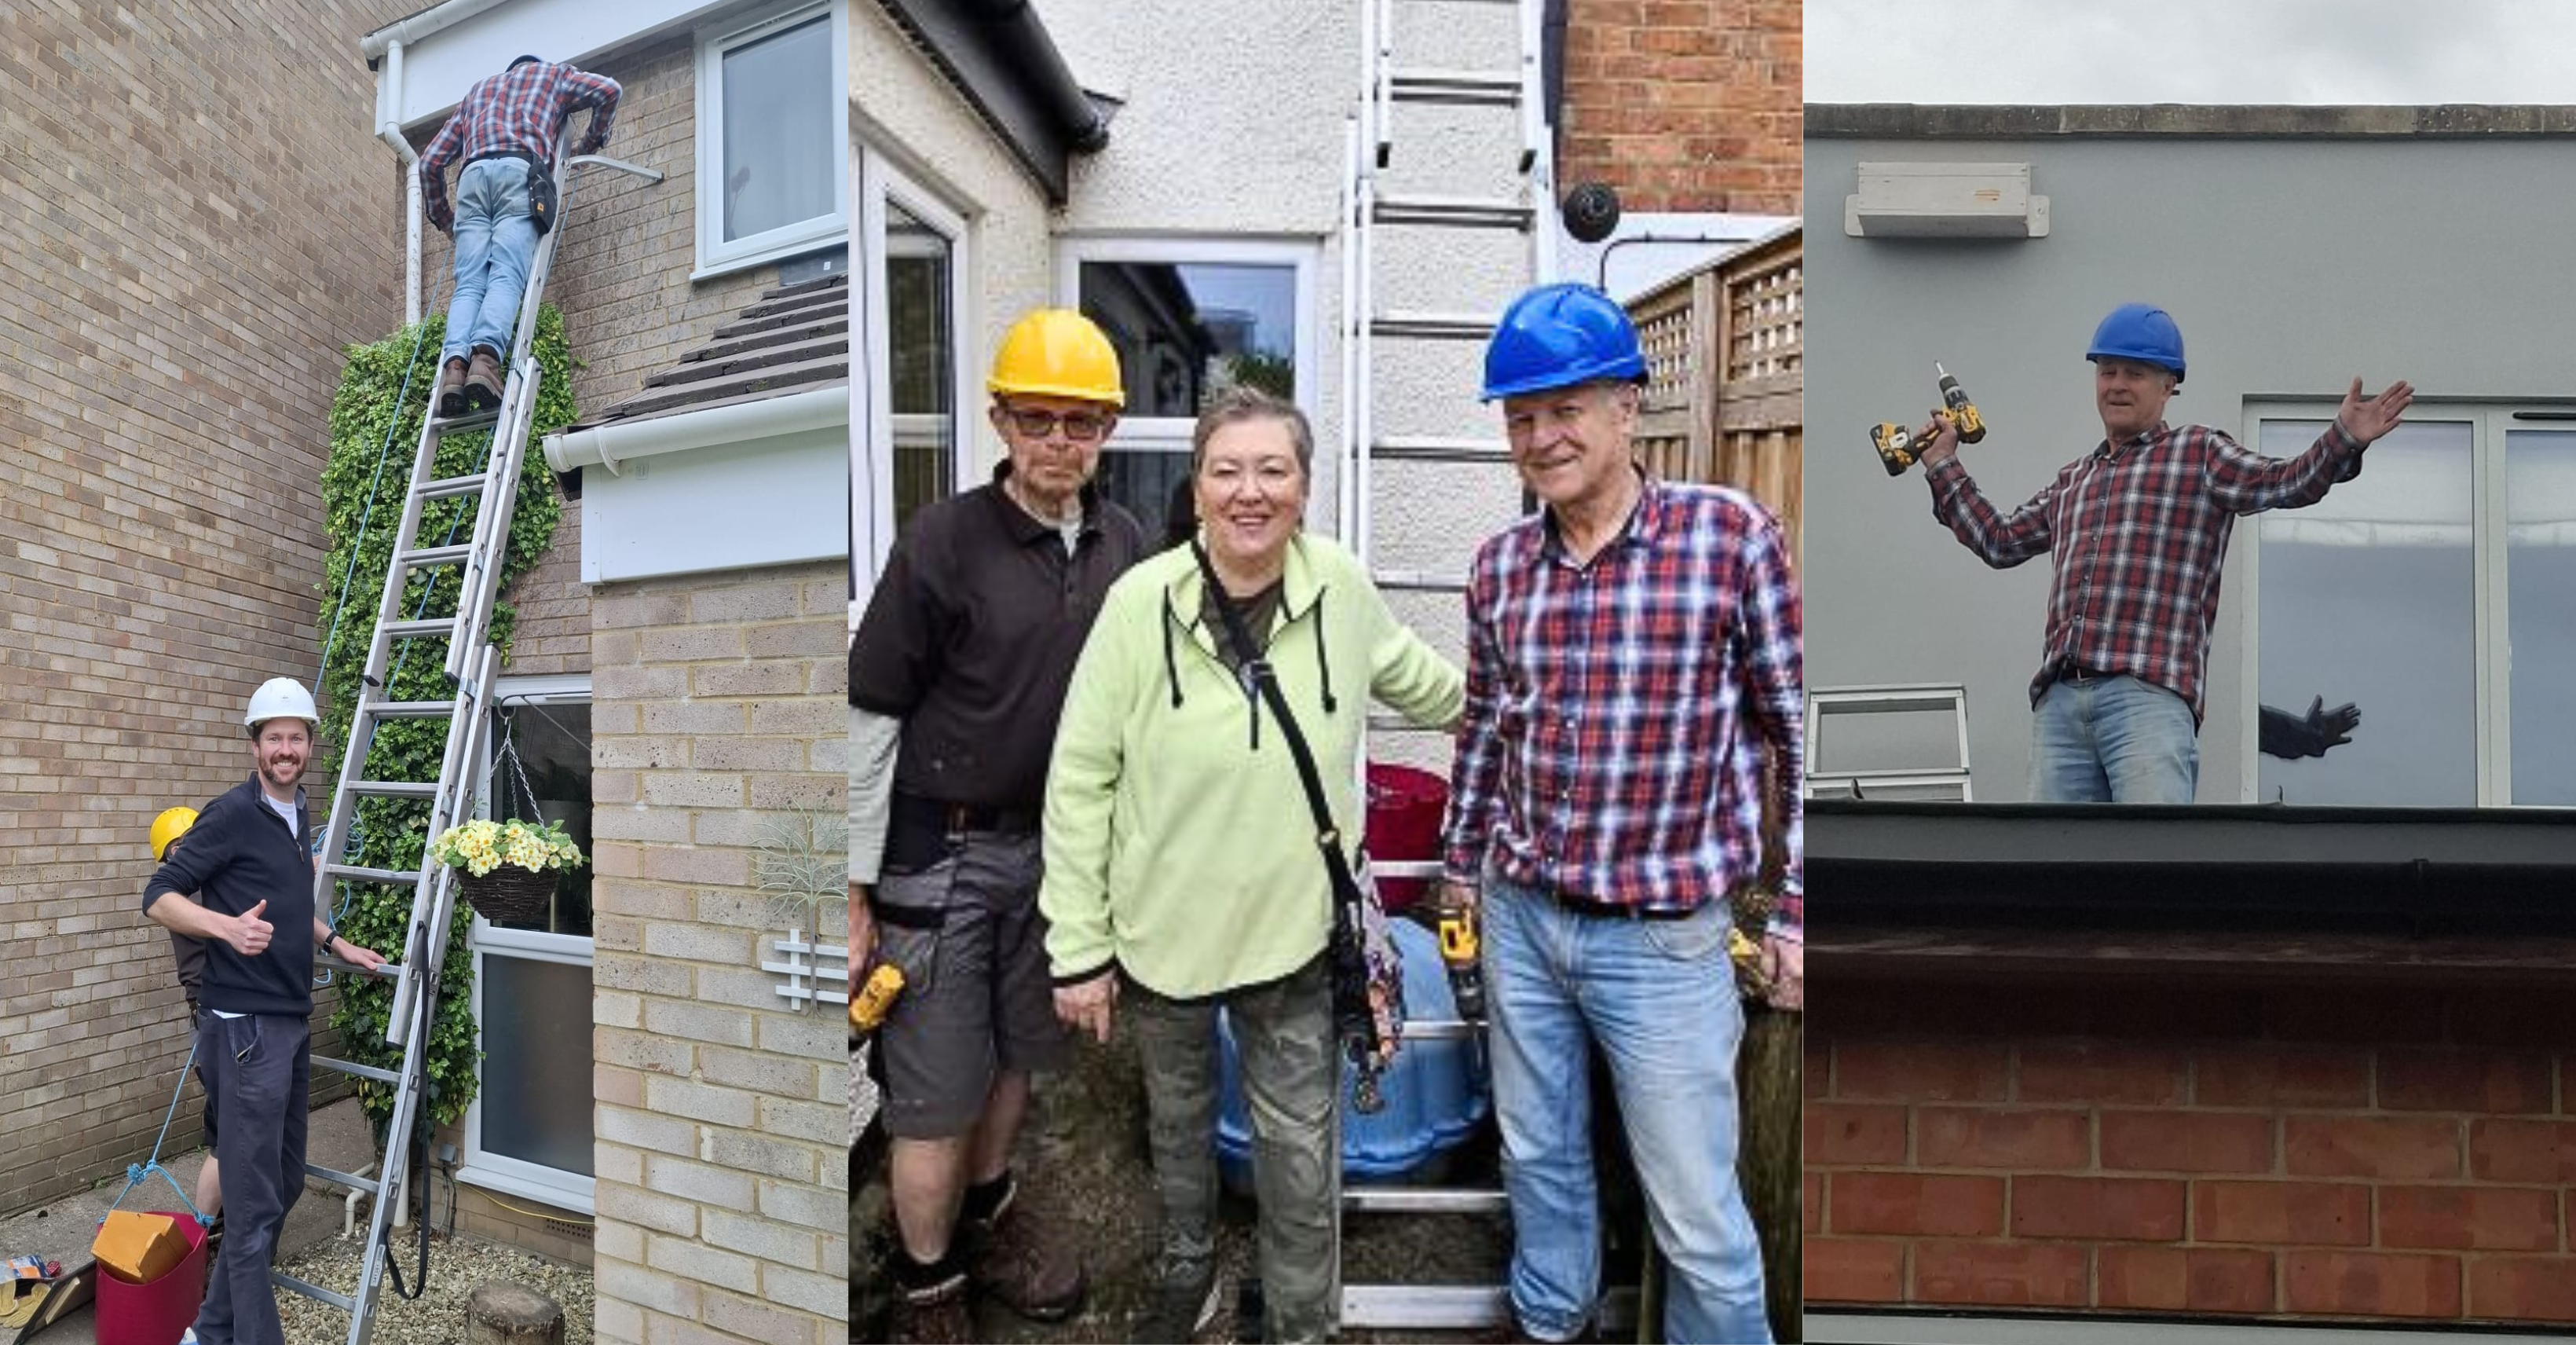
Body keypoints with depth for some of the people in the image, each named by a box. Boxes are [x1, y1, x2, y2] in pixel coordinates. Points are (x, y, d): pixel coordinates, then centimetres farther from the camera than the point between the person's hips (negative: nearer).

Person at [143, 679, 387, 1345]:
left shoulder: (298, 817, 13)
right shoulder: (232, 813, -12)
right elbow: (159, 897, -14)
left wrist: (338, 946, 24)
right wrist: (228, 926, -30)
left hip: (293, 1021, 9)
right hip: (247, 1027, -9)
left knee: (284, 1186, 16)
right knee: (256, 1203, -3)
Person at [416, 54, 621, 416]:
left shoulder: (476, 91, 40)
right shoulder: (552, 73, 34)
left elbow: (430, 161, 32)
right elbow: (608, 90, 15)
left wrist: (442, 217, 42)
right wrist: (588, 145, 27)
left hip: (473, 175, 3)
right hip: (520, 172, -3)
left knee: (469, 284, -8)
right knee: (506, 277, -19)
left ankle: (455, 363, -32)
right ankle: (485, 357, -42)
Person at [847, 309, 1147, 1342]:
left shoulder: (1125, 545, 0)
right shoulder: (942, 541, -14)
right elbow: (871, 723, -11)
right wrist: (855, 891, -9)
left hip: (1058, 841, 5)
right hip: (940, 850, -4)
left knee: (1016, 1055, 21)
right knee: (936, 1089, 5)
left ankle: (988, 1216, 45)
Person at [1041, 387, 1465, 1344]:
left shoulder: (1340, 585, -10)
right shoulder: (1140, 602, -17)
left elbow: (1406, 671, 13)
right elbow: (1080, 780, -11)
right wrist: (1078, 948, -9)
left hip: (1296, 931, 1)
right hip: (1160, 929, 0)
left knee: (1300, 1151, 10)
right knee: (1179, 1119, 24)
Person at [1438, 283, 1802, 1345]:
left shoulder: (1732, 536, -12)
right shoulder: (1500, 564, 1)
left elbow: (1799, 733, -7)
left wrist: (1796, 913, -5)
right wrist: (1461, 859, 18)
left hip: (1665, 937, -4)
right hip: (1520, 918, 5)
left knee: (1697, 1211, 7)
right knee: (1538, 1157, 22)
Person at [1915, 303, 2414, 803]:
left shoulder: (2199, 453, 12)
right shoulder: (2072, 480, 28)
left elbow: (2287, 483, -1)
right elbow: (2000, 541, 35)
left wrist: (2344, 439, -19)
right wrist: (1944, 467, 36)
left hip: (2150, 697, -5)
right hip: (2058, 702, 5)